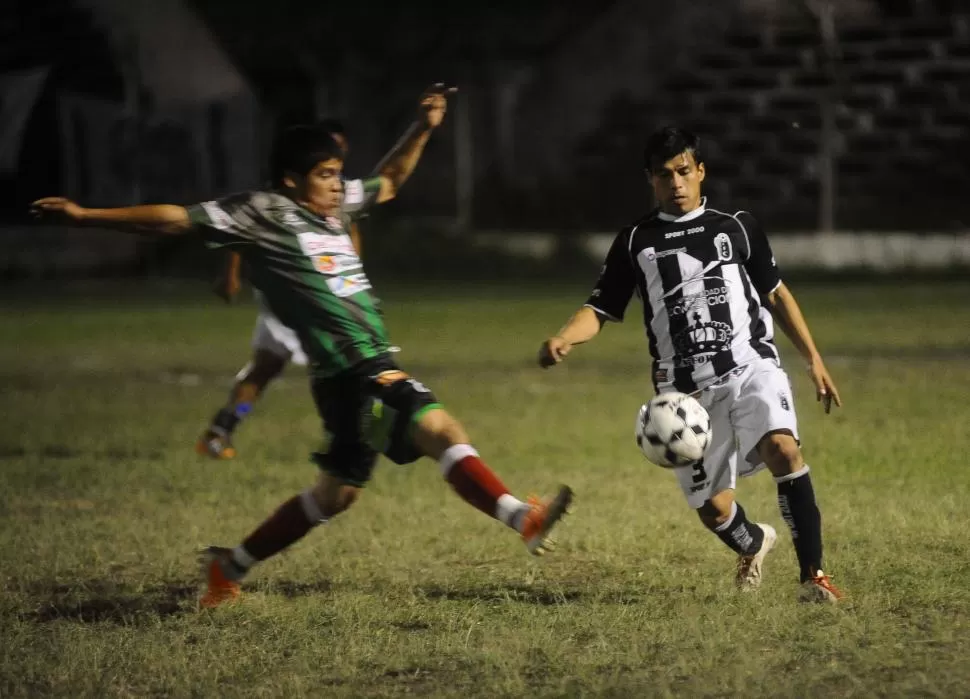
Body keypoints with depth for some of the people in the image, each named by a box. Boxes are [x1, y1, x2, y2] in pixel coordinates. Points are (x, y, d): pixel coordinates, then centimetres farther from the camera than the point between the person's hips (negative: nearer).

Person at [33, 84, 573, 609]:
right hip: (350, 375, -9)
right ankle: (522, 517, -29)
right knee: (441, 430, -22)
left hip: (376, 372, 9)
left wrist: (423, 128, 25)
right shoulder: (264, 212, -6)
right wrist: (84, 215, -9)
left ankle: (232, 566, 27)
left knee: (339, 490, 16)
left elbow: (389, 182, 35)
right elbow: (177, 220, -7)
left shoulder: (335, 209, 16)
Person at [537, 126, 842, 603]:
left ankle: (812, 574, -25)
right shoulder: (635, 242, 7)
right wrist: (563, 339, -16)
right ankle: (753, 544, 41)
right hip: (687, 387, 1)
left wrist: (813, 359, 14)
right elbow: (600, 310, 5)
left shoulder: (737, 226, 9)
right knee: (713, 510, 3)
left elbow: (775, 293, 17)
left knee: (782, 448, -30)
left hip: (751, 366, -1)